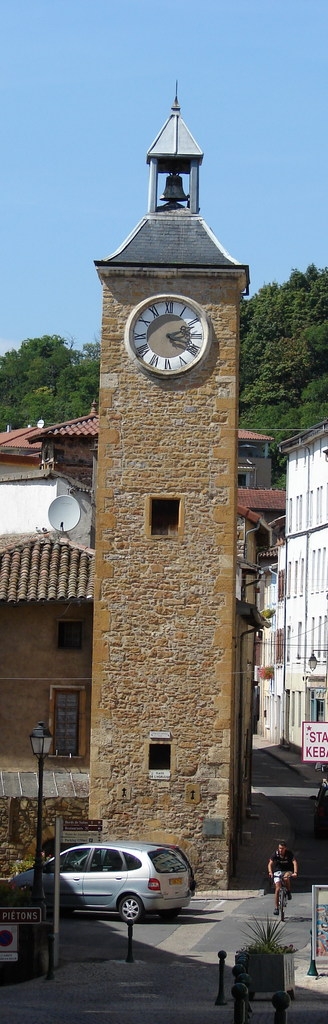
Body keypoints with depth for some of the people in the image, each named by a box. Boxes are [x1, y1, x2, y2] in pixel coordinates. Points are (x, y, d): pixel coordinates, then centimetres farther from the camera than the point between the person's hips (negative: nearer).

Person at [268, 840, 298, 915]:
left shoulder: (289, 854, -15)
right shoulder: (275, 854, -13)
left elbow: (295, 863, -26)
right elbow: (270, 864, -19)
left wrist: (295, 872, -42)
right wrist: (270, 872, -38)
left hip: (287, 871, -1)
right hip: (277, 871, 1)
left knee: (286, 878, -37)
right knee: (277, 889, -13)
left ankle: (288, 892, -10)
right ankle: (276, 907, -6)